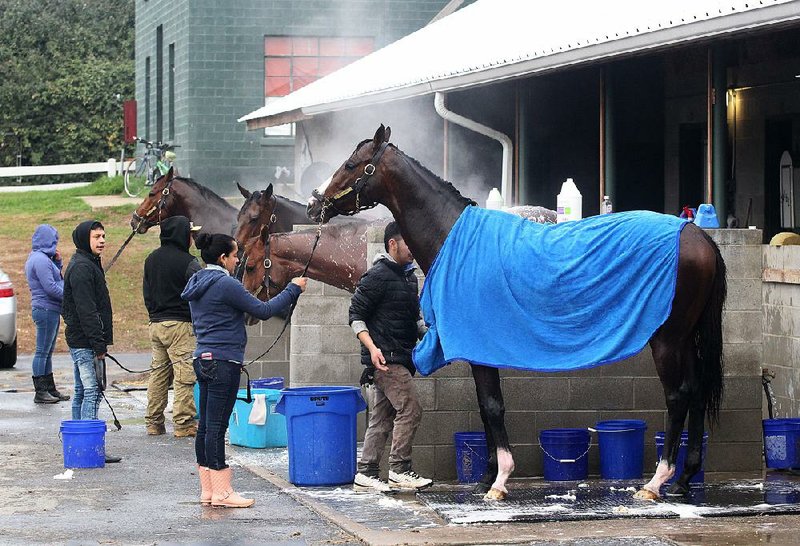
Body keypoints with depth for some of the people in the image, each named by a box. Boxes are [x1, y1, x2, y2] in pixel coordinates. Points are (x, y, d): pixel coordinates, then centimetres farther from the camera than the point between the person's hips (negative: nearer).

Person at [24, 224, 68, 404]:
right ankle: (40, 392, -5)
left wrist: (57, 261, 10)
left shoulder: (44, 258, 17)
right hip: (45, 310, -10)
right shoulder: (40, 260, -15)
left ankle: (50, 389, 19)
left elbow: (57, 279, 22)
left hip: (51, 310, 10)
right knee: (42, 352, -7)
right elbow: (50, 287, -20)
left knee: (47, 352, 14)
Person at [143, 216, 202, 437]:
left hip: (155, 323, 8)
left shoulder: (151, 259, 11)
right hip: (180, 324, -8)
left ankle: (153, 423, 15)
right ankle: (184, 423, -5)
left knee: (158, 373, 13)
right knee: (184, 375, -4)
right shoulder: (187, 262, -12)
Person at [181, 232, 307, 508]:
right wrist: (293, 289, -1)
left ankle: (207, 490, 15)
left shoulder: (198, 283, 13)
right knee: (216, 426, -7)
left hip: (204, 359, 10)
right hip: (223, 362, -10)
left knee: (206, 426, 11)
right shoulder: (225, 284, -15)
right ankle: (222, 492, -4)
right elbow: (263, 310, -11)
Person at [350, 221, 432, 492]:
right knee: (410, 409, -11)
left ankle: (366, 471, 14)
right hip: (385, 358, -9)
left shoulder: (409, 276, 17)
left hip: (402, 357, 9)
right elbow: (356, 315, -12)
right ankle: (399, 469, -5)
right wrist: (372, 347, -23)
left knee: (382, 417, 10)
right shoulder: (377, 276, -11)